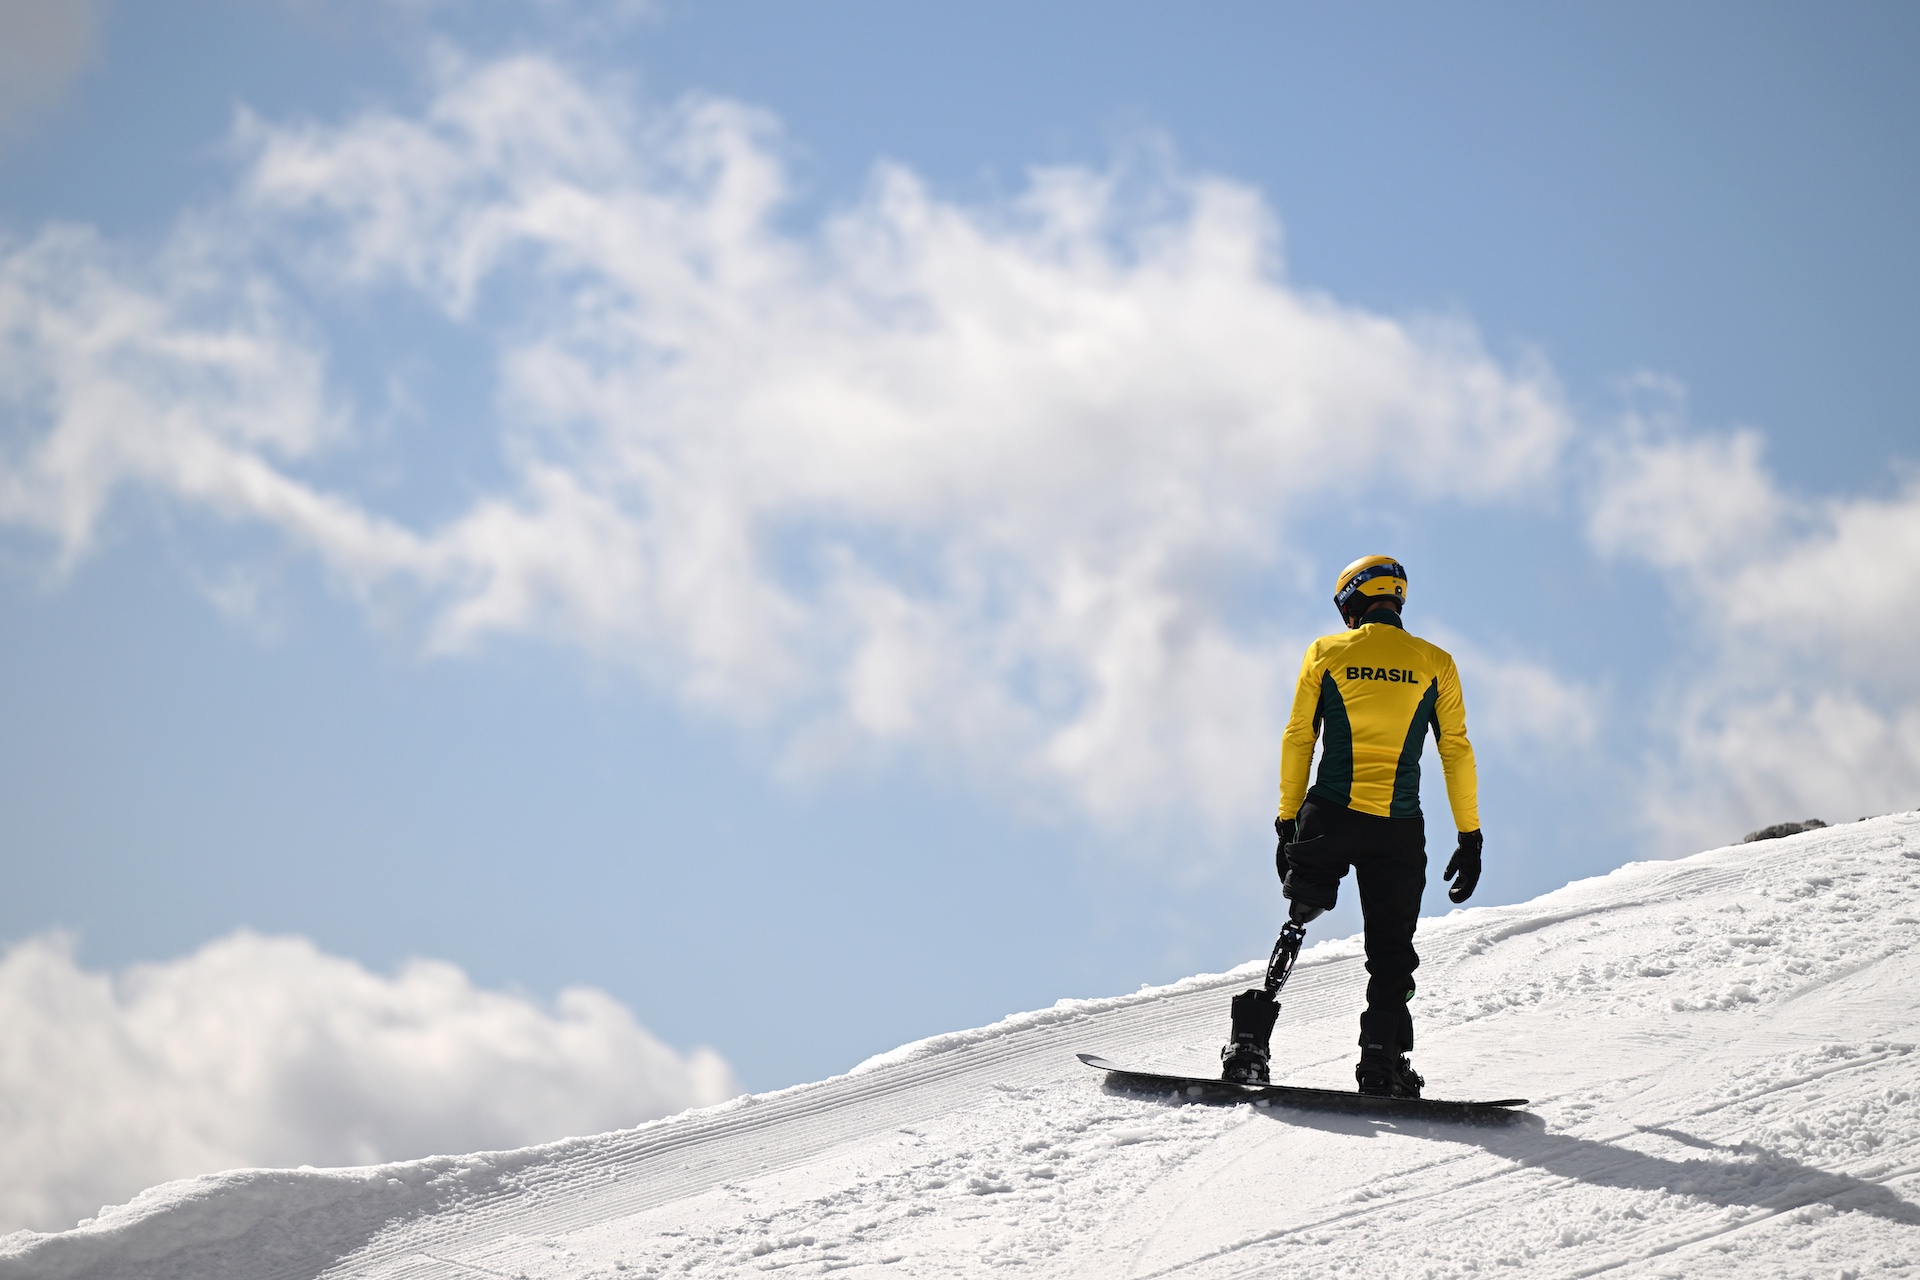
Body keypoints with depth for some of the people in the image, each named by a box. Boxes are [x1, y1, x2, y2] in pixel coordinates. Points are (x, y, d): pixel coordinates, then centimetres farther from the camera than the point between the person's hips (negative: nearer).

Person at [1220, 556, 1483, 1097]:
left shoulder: (1325, 653, 5)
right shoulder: (1435, 663, 6)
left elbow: (1298, 741, 4)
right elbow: (1457, 753, 4)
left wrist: (1288, 822, 9)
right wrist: (1470, 838, 7)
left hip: (1329, 817, 0)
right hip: (1399, 829, 0)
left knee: (1296, 926, 8)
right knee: (1391, 947, 10)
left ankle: (1251, 1043, -1)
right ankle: (1383, 1057, -4)